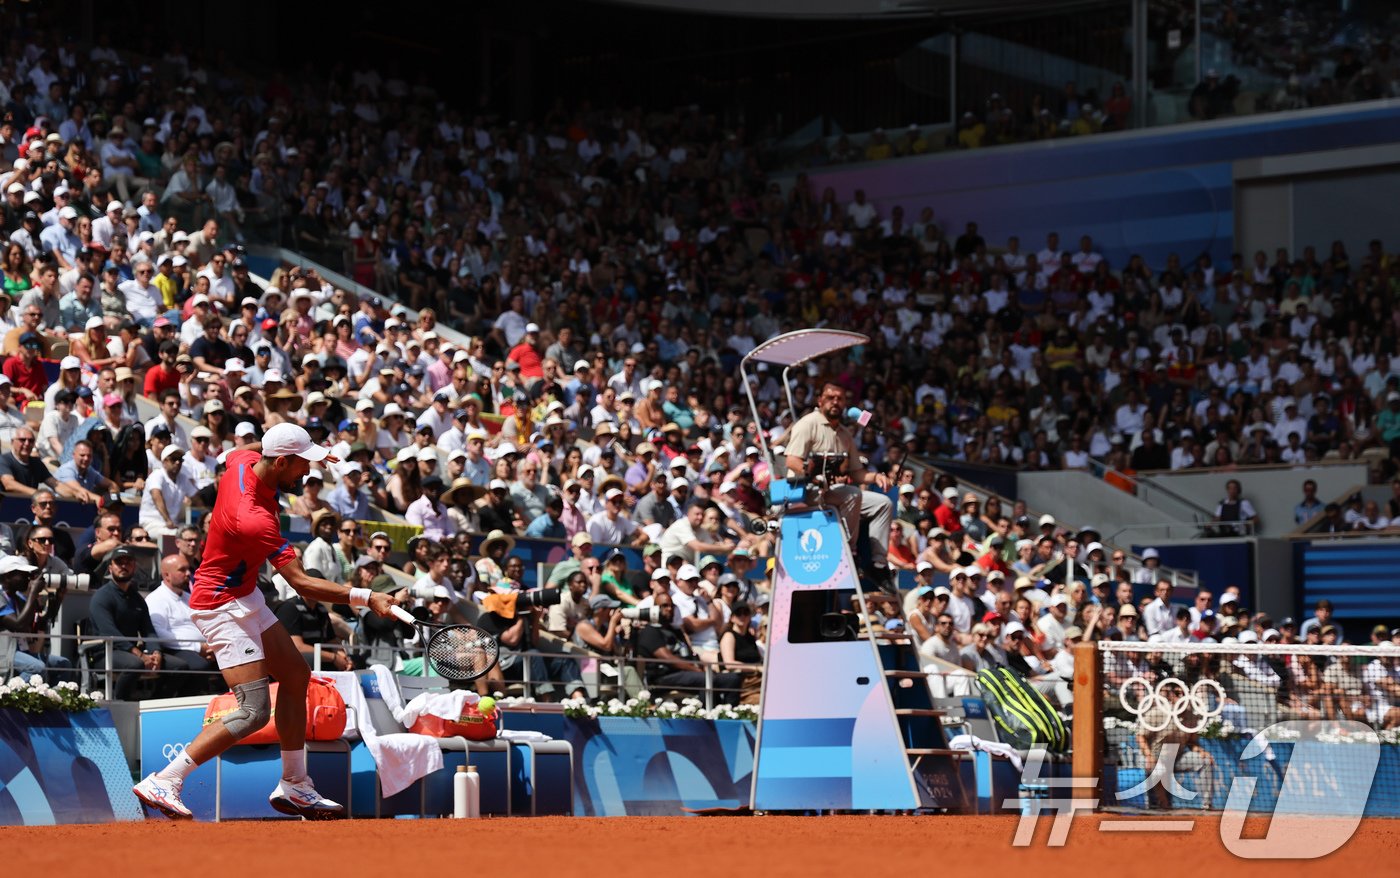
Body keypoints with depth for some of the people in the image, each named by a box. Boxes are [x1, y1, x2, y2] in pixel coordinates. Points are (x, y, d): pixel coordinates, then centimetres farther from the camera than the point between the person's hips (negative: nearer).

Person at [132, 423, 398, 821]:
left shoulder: (244, 461, -7)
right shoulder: (255, 520, -34)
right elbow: (301, 584, -33)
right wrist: (365, 598, -36)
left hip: (245, 596, 11)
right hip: (222, 605, -11)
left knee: (295, 676, 16)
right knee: (254, 711, -17)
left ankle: (294, 787, 26)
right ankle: (162, 782, -13)